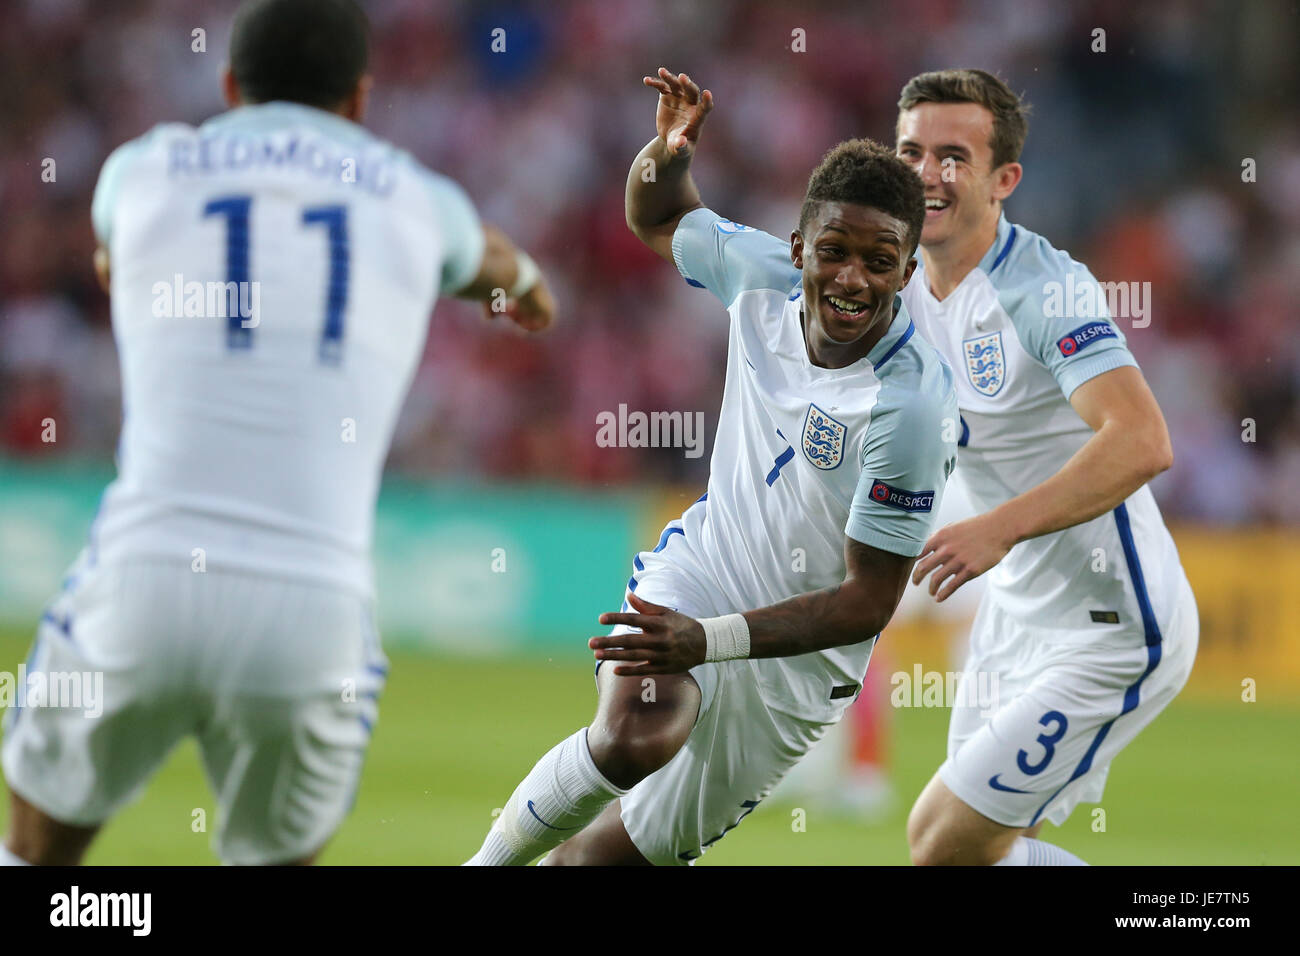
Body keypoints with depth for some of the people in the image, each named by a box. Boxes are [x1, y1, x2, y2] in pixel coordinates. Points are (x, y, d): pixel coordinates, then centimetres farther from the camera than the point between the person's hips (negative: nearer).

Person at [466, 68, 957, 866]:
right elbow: (657, 220, 13)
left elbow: (868, 601, -22)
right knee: (635, 737, -32)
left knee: (609, 852, 4)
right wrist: (669, 151, -10)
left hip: (800, 662, -2)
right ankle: (489, 860, -11)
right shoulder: (764, 276, -11)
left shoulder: (913, 407, -27)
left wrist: (709, 641, -32)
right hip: (701, 568, 2)